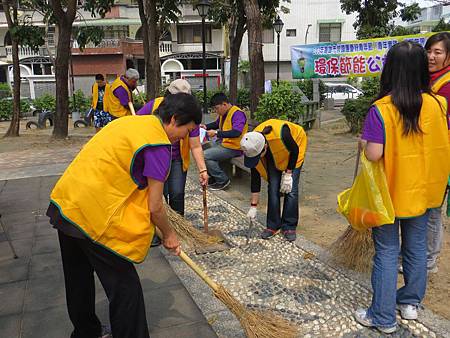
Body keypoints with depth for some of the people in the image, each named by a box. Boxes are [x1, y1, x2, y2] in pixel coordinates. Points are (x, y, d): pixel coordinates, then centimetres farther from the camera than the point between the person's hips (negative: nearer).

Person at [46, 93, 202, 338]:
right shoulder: (159, 145, -13)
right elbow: (155, 207, -12)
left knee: (78, 278, 25)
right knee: (125, 288, 3)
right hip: (94, 216, -10)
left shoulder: (130, 121, 13)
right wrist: (168, 235, 6)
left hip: (64, 203, 10)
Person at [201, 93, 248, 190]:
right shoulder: (223, 113, 8)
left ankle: (223, 180, -6)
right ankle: (214, 177, 12)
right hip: (222, 142, 9)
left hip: (233, 148, -9)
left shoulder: (238, 114, -19)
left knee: (205, 155, -18)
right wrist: (206, 126, 7)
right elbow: (217, 123, 28)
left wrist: (216, 133, -30)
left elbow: (236, 133, -32)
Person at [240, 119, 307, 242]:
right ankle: (273, 226, 7)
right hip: (273, 155, 3)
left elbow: (295, 151, -20)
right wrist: (253, 206, -13)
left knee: (291, 189, -9)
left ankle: (289, 227, 3)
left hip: (293, 151, -3)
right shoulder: (253, 147, -28)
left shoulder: (281, 134, -44)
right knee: (273, 188, -6)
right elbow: (255, 177, -17)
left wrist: (288, 174, -19)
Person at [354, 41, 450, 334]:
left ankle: (383, 317, 18)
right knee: (416, 246, 19)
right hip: (422, 190, 5)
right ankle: (410, 303, 37)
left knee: (387, 252, 6)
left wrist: (365, 142, -4)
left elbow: (373, 154, -24)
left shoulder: (381, 109, -21)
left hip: (389, 192, -4)